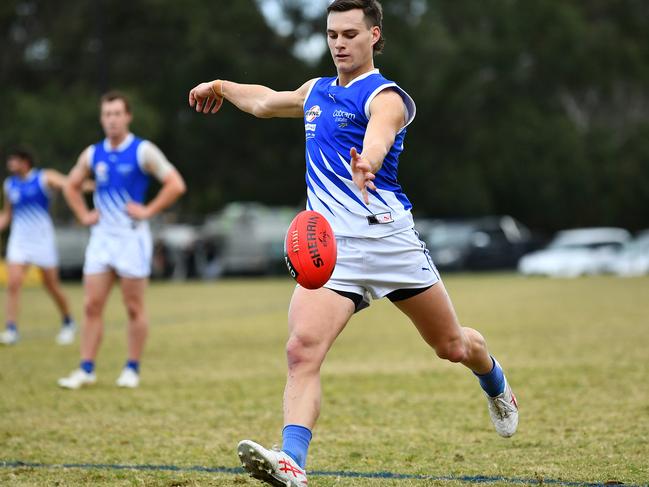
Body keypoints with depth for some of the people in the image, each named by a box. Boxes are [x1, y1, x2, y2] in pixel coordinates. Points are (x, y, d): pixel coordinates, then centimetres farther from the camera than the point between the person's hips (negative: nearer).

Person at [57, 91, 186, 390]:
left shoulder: (143, 151, -6)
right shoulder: (92, 155, 8)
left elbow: (176, 184, -10)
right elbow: (71, 186, 23)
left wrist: (148, 211, -13)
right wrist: (83, 215, 9)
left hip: (132, 237, -4)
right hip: (101, 237, 4)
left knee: (134, 307, 1)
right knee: (92, 305, 0)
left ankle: (132, 369, 9)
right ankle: (86, 370, 3)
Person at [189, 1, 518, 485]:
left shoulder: (385, 96, -9)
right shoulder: (316, 91, 15)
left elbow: (378, 135, -34)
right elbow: (266, 101, 38)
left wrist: (367, 163, -57)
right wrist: (222, 87, 51)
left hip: (387, 239, -5)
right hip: (328, 246, 5)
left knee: (453, 345, 11)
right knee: (302, 349, -20)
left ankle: (497, 386, 46)